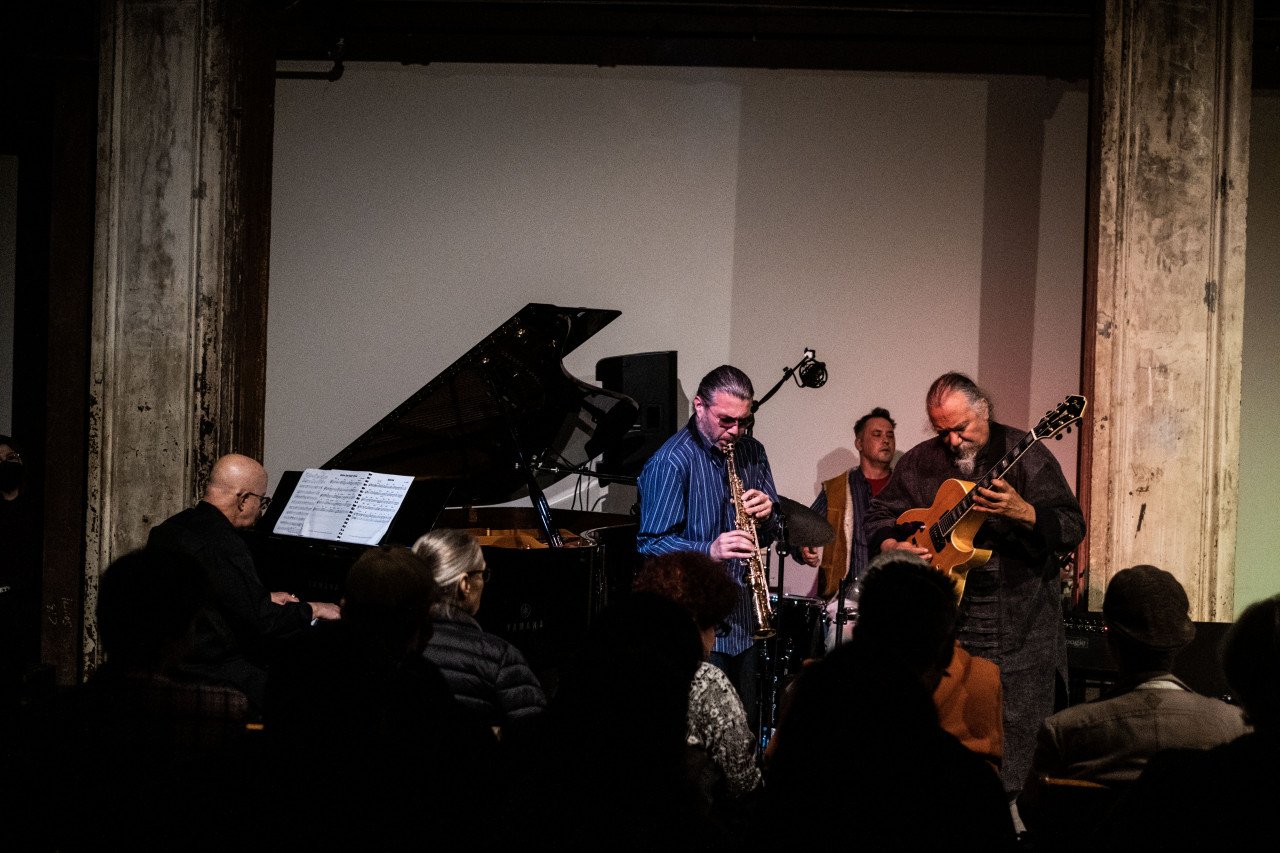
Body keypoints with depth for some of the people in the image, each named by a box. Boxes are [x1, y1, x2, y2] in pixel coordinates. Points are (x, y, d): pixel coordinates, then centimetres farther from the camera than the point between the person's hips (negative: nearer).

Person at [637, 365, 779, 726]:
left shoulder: (752, 452, 11)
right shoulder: (670, 463, -11)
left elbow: (772, 534, 15)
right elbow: (651, 544, -14)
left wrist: (766, 513, -9)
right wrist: (709, 550, -29)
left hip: (745, 615, 6)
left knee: (747, 724, 10)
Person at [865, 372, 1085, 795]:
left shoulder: (1023, 454, -4)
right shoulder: (921, 461, 7)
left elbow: (1072, 528, -10)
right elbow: (878, 516, 16)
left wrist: (1021, 512, -26)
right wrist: (893, 547, -5)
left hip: (1020, 618, -3)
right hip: (946, 614, 3)